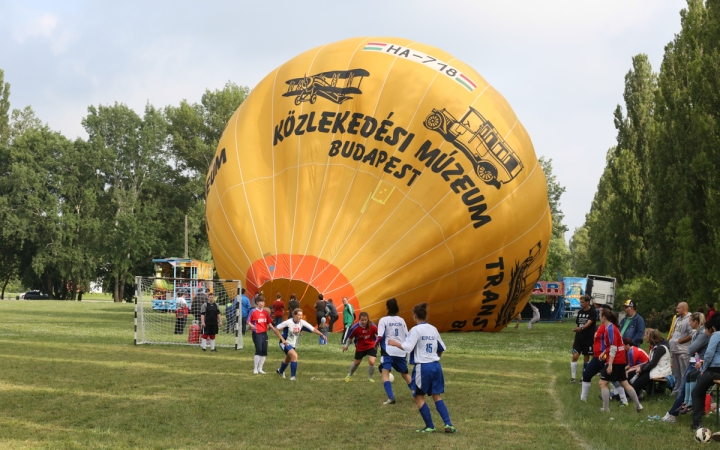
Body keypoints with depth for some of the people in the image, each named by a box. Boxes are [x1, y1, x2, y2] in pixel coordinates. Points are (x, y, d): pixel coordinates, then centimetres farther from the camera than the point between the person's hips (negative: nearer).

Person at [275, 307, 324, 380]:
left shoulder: (302, 323, -11)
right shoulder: (289, 322, -24)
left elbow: (313, 329, -12)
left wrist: (322, 335, -25)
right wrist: (282, 339, -23)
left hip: (293, 344, 6)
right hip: (285, 343, -6)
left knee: (288, 360, 24)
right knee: (294, 355, -27)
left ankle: (280, 371, 55)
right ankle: (293, 376, -20)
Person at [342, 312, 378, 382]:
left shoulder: (372, 326, -24)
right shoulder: (355, 328, -24)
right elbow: (349, 337, -8)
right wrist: (346, 345, 1)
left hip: (371, 346, -1)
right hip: (360, 348, 1)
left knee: (372, 362, -18)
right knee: (356, 363, 18)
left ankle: (370, 378, 10)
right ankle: (350, 375, 48)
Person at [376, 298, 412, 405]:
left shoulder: (383, 320, -4)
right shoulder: (401, 320, 9)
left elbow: (380, 336, -14)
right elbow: (407, 337, 10)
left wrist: (376, 344, 6)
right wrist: (406, 350, 24)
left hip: (388, 351, -5)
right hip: (401, 351, 5)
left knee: (385, 374, -9)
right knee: (405, 373, 22)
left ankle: (391, 398, -25)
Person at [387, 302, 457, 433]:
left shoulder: (416, 330, -9)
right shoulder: (433, 329, 10)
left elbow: (408, 347, -17)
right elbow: (442, 348, 17)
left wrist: (395, 343, -2)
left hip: (422, 367, -6)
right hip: (436, 366, 6)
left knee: (419, 397, 7)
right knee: (437, 396, 13)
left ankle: (430, 427, 5)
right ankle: (448, 424, 2)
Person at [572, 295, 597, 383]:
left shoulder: (593, 312, -10)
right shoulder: (580, 312, 8)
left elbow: (589, 323, -26)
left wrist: (581, 328, -46)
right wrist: (574, 339, 15)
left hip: (588, 340, -4)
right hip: (578, 338, 4)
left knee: (586, 358, 4)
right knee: (575, 356, -6)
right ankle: (573, 377, -2)